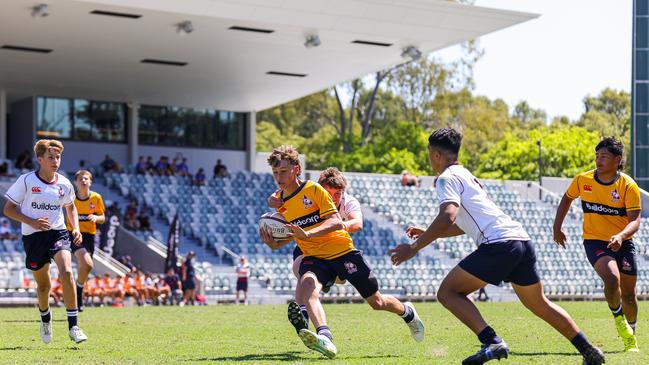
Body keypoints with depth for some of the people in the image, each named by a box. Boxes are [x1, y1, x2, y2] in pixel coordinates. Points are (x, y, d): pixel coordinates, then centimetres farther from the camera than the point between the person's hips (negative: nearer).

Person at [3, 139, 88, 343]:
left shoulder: (64, 184, 2)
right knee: (43, 284, 8)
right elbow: (8, 209, -3)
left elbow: (70, 207, 22)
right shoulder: (26, 180, -7)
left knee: (66, 272, -24)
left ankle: (73, 326, -20)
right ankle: (45, 319, 42)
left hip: (58, 233, 1)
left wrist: (76, 229, 6)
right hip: (33, 237, -1)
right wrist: (32, 222, -17)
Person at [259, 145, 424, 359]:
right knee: (305, 287, -33)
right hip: (314, 257, 3)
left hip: (342, 251, -3)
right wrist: (271, 242, -10)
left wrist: (307, 233, -35)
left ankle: (407, 312, 41)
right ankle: (324, 337, -52)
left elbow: (336, 221, -20)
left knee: (376, 302, 8)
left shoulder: (312, 189, -11)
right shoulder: (278, 202, 5)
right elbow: (283, 238, 14)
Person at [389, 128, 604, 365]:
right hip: (522, 240, 9)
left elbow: (447, 217, -17)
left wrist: (414, 247, -14)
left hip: (499, 245, -9)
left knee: (447, 292, -3)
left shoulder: (447, 178, 0)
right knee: (539, 304, 21)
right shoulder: (466, 175, 29)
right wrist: (427, 234, 38)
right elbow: (463, 225, 40)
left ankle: (492, 343, -18)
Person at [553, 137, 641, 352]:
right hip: (594, 241, 0)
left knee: (628, 294, 5)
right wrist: (557, 227, 13)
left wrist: (621, 236, -37)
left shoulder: (629, 186, -12)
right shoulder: (582, 180, -6)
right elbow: (567, 198, 15)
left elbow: (635, 220, -18)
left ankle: (631, 337, 31)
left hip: (622, 243, 1)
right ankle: (618, 317, 3)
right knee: (612, 279, -27)